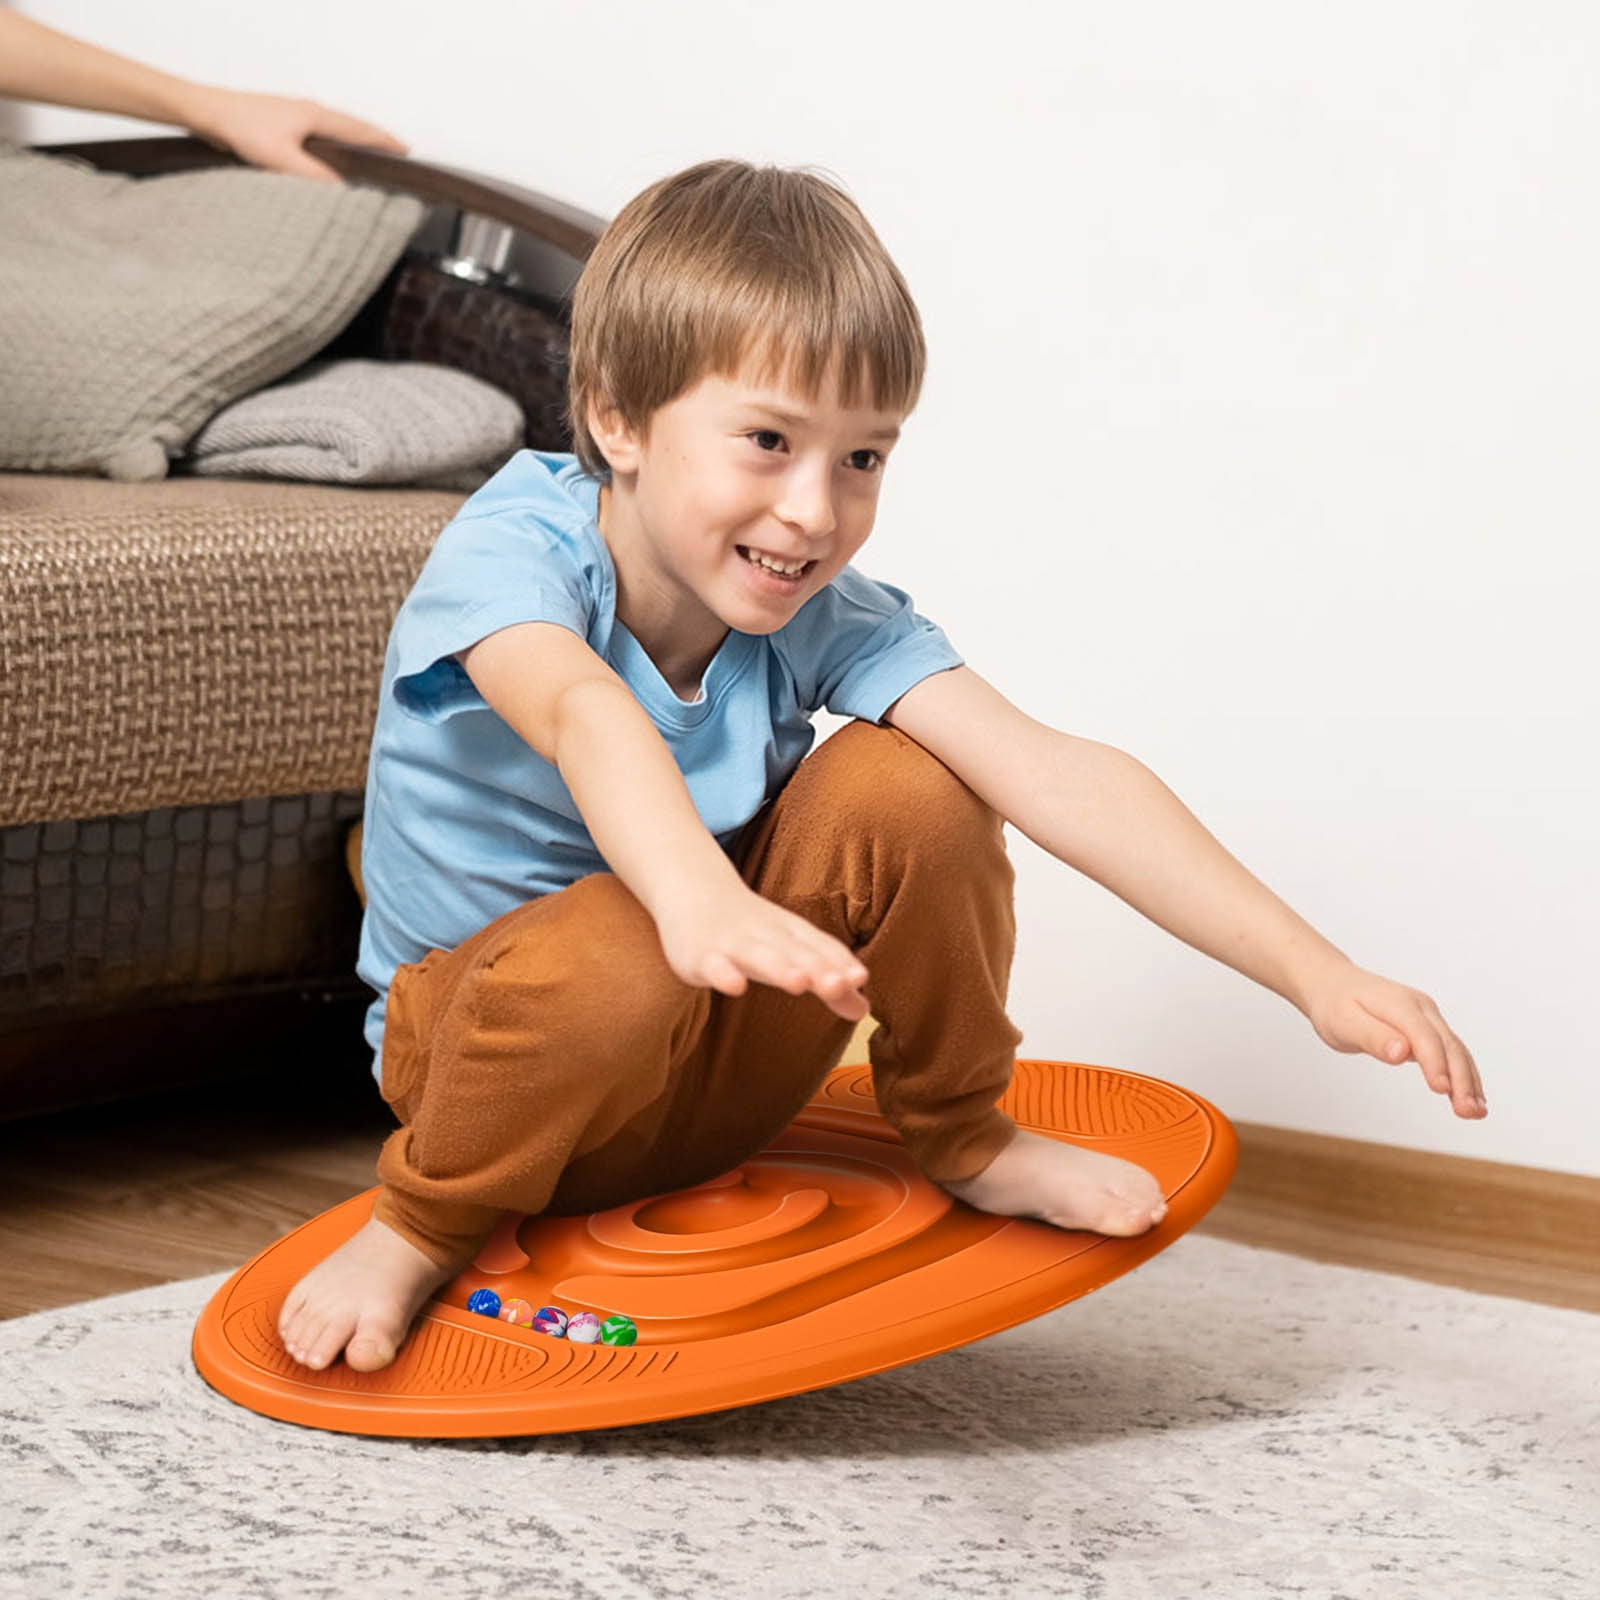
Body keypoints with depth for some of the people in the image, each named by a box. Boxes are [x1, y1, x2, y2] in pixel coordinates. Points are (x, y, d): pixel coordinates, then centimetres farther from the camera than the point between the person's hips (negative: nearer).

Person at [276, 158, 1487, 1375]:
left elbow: (1059, 780, -25)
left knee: (909, 782, -20)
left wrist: (1314, 973, -35)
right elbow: (585, 715, -49)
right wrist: (698, 902, -71)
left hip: (714, 1067, 4)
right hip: (470, 1029, -3)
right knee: (617, 951, -40)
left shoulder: (825, 620, -15)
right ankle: (422, 1229, -10)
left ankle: (962, 1137, 3)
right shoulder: (514, 549, -25)